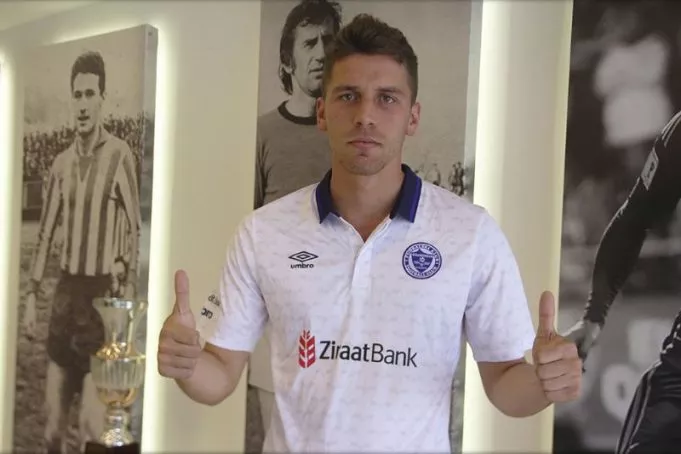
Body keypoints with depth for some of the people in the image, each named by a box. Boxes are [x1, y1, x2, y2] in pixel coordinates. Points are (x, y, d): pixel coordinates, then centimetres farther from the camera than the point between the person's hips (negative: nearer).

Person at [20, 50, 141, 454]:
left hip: (102, 294, -6)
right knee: (53, 417, 13)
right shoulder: (62, 163, 9)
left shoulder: (120, 155, -10)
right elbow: (46, 231, 15)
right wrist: (32, 295, 14)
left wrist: (128, 296, -18)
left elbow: (135, 230, -12)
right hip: (66, 290, 6)